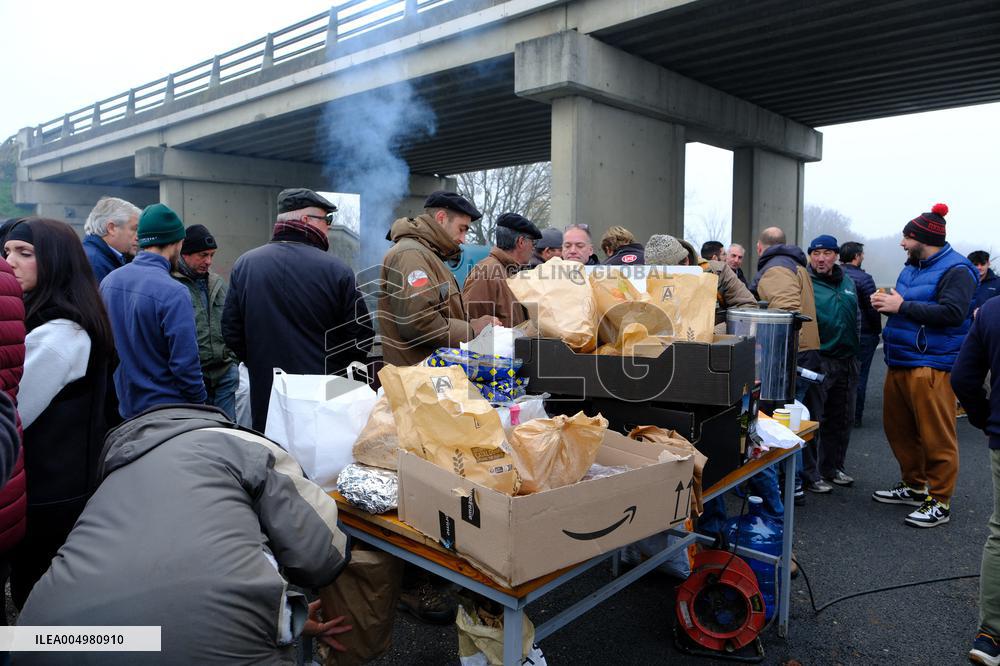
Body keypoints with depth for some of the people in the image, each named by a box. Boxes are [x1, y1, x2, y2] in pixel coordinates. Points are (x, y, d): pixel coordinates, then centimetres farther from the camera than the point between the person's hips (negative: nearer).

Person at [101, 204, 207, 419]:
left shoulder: (108, 281, 0)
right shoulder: (173, 293, -22)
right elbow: (185, 362, -21)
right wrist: (199, 403, -7)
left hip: (125, 407, 7)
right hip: (167, 411, -7)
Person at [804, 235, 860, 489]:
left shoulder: (847, 282, 12)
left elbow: (856, 317, 22)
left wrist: (854, 349, 17)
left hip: (846, 361, 7)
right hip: (817, 361, -7)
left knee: (842, 419, 15)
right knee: (812, 419, -1)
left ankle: (832, 467, 30)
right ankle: (809, 474, 10)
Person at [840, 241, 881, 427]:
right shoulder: (863, 278, -14)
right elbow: (873, 309, -13)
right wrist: (877, 331, 1)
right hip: (863, 334, -5)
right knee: (858, 376, 3)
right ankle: (854, 417, 8)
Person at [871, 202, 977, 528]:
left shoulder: (956, 270, -8)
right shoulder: (911, 268, 17)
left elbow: (952, 313, -21)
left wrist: (902, 306, -19)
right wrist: (886, 303, 2)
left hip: (932, 366, -9)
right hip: (900, 363, 9)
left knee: (936, 436, -3)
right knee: (898, 429, 14)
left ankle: (939, 503, 7)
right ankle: (914, 486, 30)